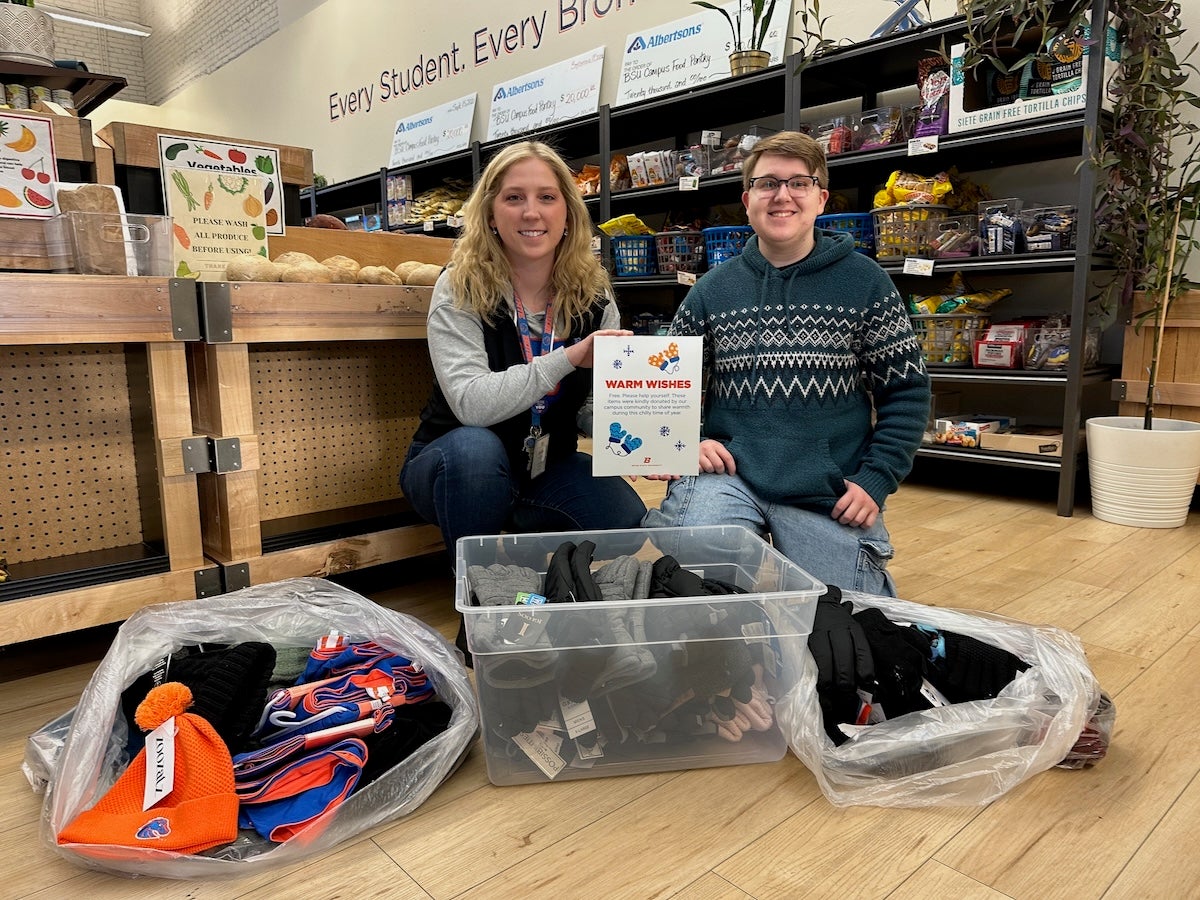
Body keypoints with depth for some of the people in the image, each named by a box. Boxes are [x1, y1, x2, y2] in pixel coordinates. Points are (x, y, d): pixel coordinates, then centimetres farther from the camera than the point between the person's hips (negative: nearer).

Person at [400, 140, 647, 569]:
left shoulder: (593, 297, -5)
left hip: (548, 468, 3)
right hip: (457, 465, -3)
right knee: (474, 447, -36)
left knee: (629, 520, -21)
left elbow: (593, 407, -7)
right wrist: (568, 358, -35)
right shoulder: (460, 291, -16)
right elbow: (471, 403, -30)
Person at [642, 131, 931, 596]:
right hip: (730, 475, 0)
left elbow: (906, 391, 4)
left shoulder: (864, 281, 2)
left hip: (830, 494, 0)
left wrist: (875, 480, -6)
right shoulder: (712, 289, 7)